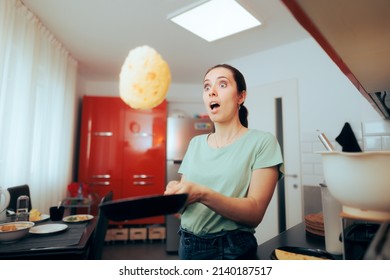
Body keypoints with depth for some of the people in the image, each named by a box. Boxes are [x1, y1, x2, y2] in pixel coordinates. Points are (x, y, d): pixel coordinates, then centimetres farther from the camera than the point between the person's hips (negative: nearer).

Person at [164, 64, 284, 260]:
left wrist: (202, 194, -30)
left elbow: (255, 213, -16)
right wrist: (175, 194, -18)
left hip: (232, 249, -4)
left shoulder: (262, 142, -10)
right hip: (187, 245, 5)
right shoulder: (195, 144, 3)